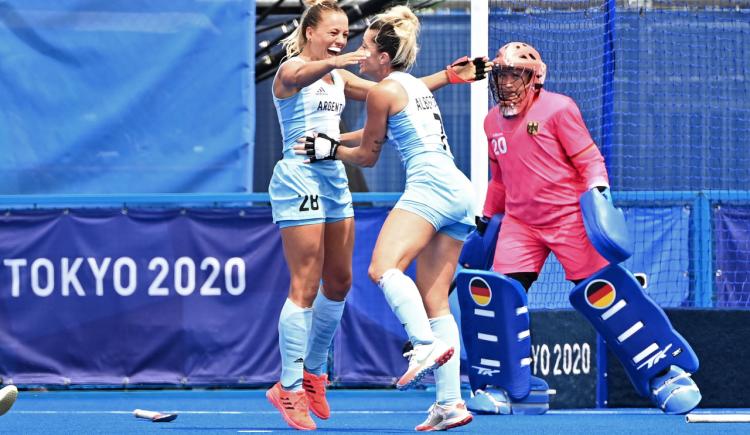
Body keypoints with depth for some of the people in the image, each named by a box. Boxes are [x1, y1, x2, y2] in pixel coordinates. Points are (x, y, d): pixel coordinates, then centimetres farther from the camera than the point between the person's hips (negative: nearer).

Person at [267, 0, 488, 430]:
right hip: (299, 177, -8)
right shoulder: (291, 70, -7)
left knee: (339, 283, 10)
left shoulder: (339, 79, 17)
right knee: (306, 286, -10)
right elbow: (300, 76, -32)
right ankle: (289, 388, -5)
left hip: (335, 179, 8)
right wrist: (331, 62, -52)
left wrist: (448, 76, 8)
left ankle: (314, 374, 25)